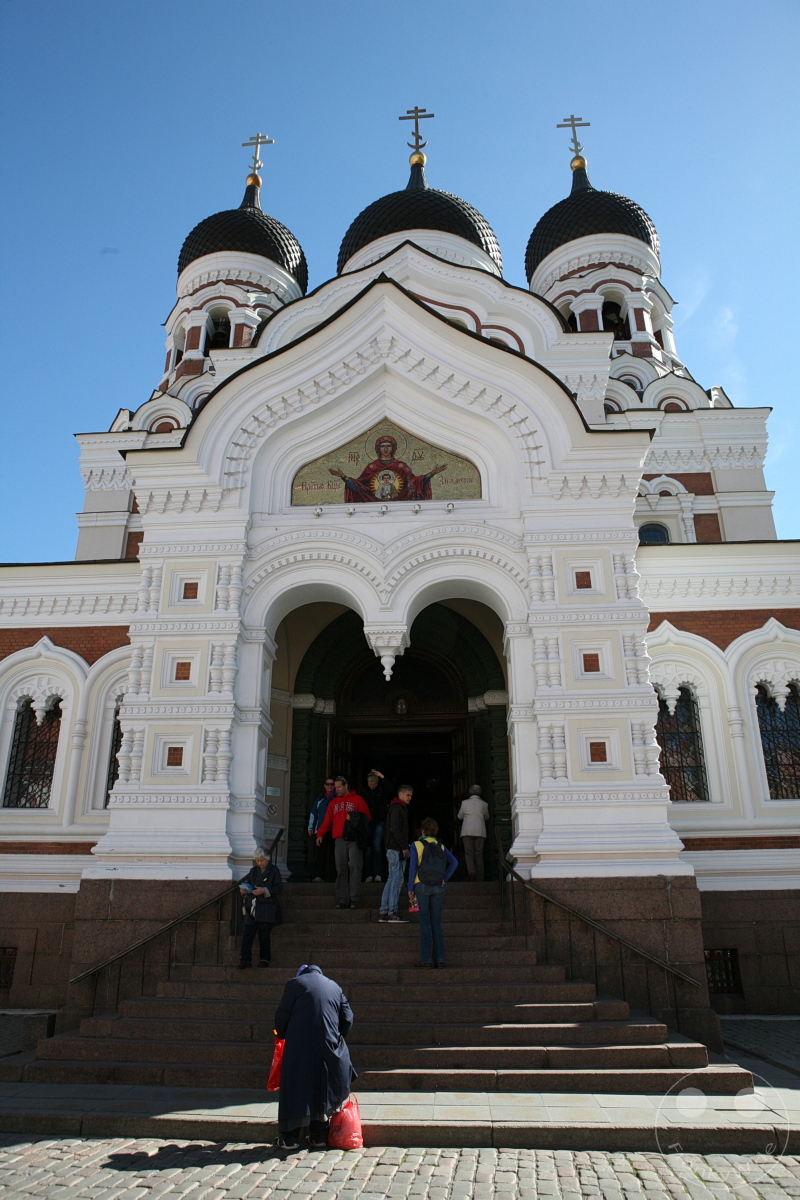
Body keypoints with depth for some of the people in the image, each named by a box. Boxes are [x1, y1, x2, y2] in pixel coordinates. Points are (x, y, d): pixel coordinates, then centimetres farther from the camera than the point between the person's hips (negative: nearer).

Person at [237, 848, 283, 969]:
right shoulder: (253, 871, 13)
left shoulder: (274, 871, -1)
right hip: (252, 907, 4)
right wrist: (243, 890, 1)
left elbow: (279, 888, -5)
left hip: (267, 909, -4)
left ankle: (264, 959, 17)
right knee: (247, 933, -4)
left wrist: (264, 891, -17)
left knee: (264, 935, 2)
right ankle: (245, 960, 1)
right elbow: (246, 883, 23)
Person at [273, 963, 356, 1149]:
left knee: (295, 1090, 8)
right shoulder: (335, 987, 13)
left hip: (299, 1047, -3)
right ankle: (319, 1136, 20)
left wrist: (281, 1035, 15)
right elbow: (347, 1019, 11)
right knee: (321, 1090, 16)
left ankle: (290, 1138, 11)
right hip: (327, 1048, 4)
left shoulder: (295, 983, 2)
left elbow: (282, 1015, -2)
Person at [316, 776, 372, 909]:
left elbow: (366, 816, 4)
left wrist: (354, 818, -12)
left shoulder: (357, 799, 8)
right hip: (339, 840, 4)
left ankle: (354, 898, -8)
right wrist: (320, 834, 2)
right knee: (341, 870, 2)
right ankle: (342, 900, 3)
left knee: (354, 866, -11)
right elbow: (327, 820, 15)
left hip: (354, 839, -4)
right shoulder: (333, 802, 20)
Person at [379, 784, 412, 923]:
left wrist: (404, 846, 15)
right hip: (395, 848, -10)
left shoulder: (401, 808, 20)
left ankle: (383, 912, 14)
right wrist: (404, 847, -18)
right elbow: (394, 829, -19)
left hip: (394, 848, 10)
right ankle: (392, 913, -7)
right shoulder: (396, 808, -11)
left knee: (392, 879, 11)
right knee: (397, 879, -9)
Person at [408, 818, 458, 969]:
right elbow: (454, 862, 1)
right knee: (436, 922, 9)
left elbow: (413, 867, -6)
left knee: (424, 923, 2)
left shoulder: (416, 845, -1)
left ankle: (426, 959, 3)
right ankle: (439, 958, 8)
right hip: (438, 888, 3)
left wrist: (410, 888, -1)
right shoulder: (440, 846, 10)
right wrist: (445, 879, 3)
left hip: (422, 886, -3)